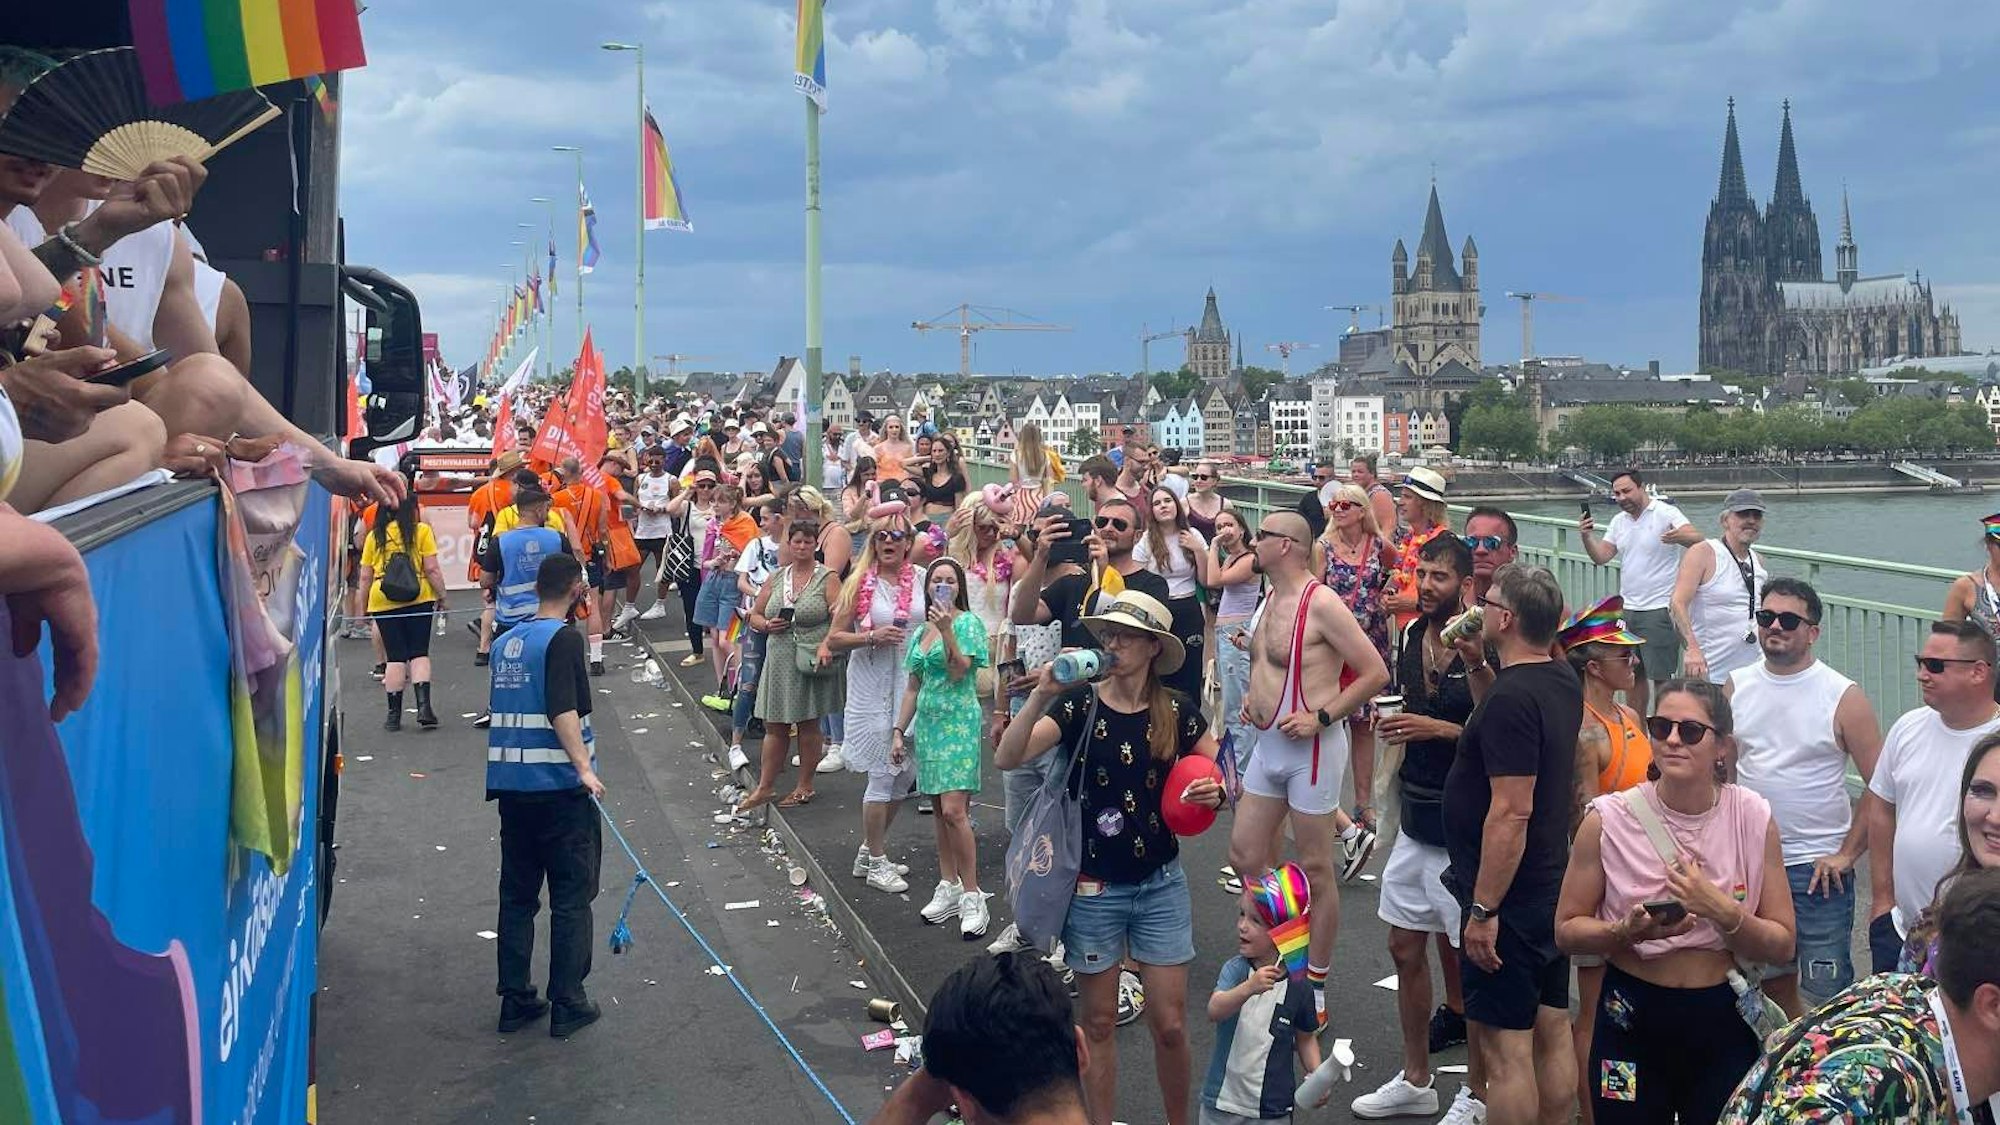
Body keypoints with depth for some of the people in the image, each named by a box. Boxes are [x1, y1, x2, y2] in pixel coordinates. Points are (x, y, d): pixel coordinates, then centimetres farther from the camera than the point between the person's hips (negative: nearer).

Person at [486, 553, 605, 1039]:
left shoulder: (506, 641, 12)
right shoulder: (563, 638, -11)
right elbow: (563, 711, -22)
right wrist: (584, 766, -27)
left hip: (510, 783, 7)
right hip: (558, 784, -7)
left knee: (517, 895, 13)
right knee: (571, 898, 2)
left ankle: (515, 999, 17)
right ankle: (567, 1004, 5)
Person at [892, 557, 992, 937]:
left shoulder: (968, 622, -3)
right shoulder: (921, 631, 15)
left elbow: (960, 670, -15)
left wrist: (946, 631, -25)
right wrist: (899, 731, 14)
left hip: (958, 722, -6)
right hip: (927, 722, 7)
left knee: (953, 810, -14)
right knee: (939, 810, 9)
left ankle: (972, 895, -9)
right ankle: (948, 886, 17)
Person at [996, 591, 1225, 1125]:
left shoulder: (1177, 712, -4)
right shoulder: (1078, 706, -9)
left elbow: (1222, 776, 9)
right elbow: (1007, 758, -21)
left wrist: (1215, 792, -14)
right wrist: (1041, 694, -33)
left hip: (1161, 885, 1)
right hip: (1093, 889, -1)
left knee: (1169, 1024, 5)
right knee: (1099, 1022, 11)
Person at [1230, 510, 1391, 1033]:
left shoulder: (1321, 604, -17)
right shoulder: (1270, 598, 10)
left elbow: (1375, 672, -18)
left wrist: (1321, 717, -20)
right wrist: (1252, 697, 9)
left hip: (1310, 749, -9)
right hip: (1268, 742, 9)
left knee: (1315, 871, 3)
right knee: (1244, 856, 12)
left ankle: (1315, 986, 15)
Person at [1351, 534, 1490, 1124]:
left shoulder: (1483, 649, -15)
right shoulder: (1411, 637, 7)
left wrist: (1437, 728, -22)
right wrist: (1394, 723, 2)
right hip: (1416, 818, 7)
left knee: (1466, 955, 4)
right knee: (1406, 948, 14)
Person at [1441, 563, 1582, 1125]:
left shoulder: (1511, 697, -22)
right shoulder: (1562, 683, 5)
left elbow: (1511, 813, -26)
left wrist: (1483, 910, -22)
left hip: (1509, 898, -10)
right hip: (1551, 888, 10)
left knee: (1504, 1047, -2)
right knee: (1551, 1032, 16)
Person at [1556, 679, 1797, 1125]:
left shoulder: (1754, 819, -6)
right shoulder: (1608, 819, -10)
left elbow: (1782, 944, -3)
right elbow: (1567, 929, -3)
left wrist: (1722, 911, -21)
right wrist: (1627, 932, -22)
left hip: (1724, 1020, 1)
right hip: (1632, 1020, -1)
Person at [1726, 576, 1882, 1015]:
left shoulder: (1843, 697, -8)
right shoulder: (1736, 687, 4)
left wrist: (1847, 855, -11)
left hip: (1818, 867, -4)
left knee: (1828, 993, -3)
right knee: (1774, 983, 17)